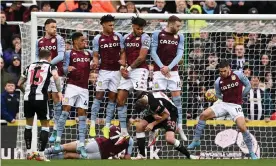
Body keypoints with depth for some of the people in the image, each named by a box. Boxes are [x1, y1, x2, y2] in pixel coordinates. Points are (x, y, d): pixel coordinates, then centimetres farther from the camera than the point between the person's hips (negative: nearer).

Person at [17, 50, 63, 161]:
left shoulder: (30, 66, 20)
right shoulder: (50, 66, 9)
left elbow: (19, 84, 25)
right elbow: (56, 77, -15)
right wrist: (59, 91, -13)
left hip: (28, 98, 3)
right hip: (40, 98, -3)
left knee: (29, 124, 22)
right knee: (45, 126, 10)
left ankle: (28, 152, 22)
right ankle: (41, 154, 1)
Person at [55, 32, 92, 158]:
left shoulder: (88, 54, 13)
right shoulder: (69, 53, 0)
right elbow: (64, 69, -6)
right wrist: (67, 69, -28)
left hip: (84, 88, 4)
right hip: (72, 85, -4)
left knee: (82, 114, 1)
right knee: (66, 110, -12)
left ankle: (82, 145, 1)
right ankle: (58, 140, -9)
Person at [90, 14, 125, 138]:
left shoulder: (118, 37, 5)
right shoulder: (97, 39, 1)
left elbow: (122, 52, 10)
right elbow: (95, 55, 3)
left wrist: (123, 61, -10)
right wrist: (95, 63, -17)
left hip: (116, 71, 2)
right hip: (104, 71, -2)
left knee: (112, 97, 3)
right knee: (99, 95, -6)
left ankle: (107, 126, 7)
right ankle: (93, 124, -2)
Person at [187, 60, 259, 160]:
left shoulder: (238, 75, -8)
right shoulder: (218, 82, 0)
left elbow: (248, 86, 4)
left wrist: (240, 97, 5)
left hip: (235, 105, -3)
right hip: (223, 104, 3)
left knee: (242, 127, -21)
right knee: (204, 115, -12)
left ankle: (251, 152, -4)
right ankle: (196, 140, 2)